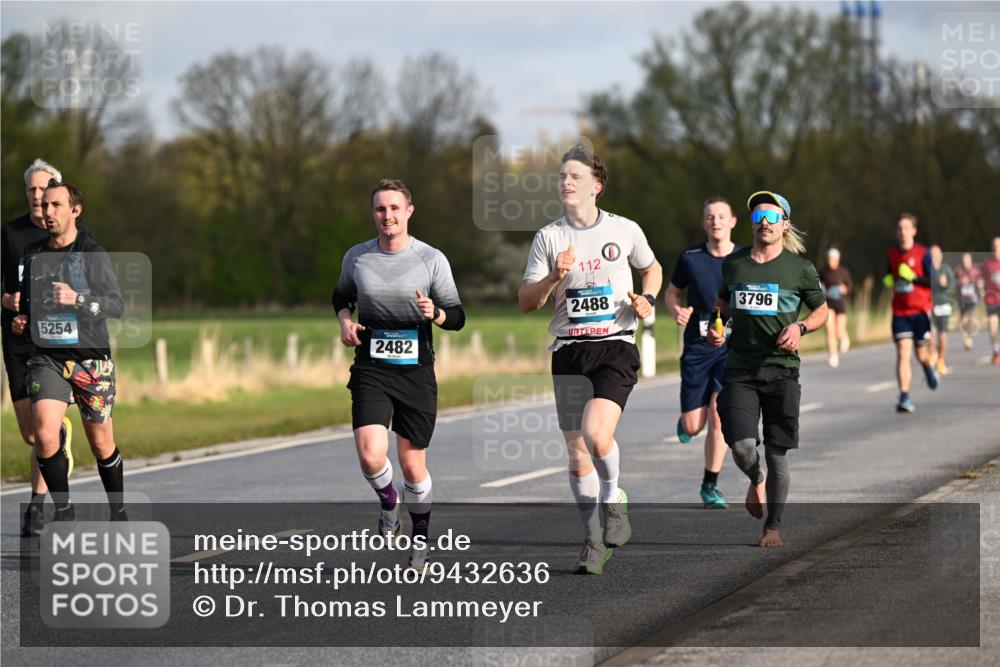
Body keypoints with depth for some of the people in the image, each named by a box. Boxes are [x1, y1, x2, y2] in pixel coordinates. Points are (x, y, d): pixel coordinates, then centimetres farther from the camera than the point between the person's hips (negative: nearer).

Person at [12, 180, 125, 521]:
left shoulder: (93, 253, -8)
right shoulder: (33, 253, 8)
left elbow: (117, 305, -15)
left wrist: (77, 300, -29)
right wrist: (20, 320, 6)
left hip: (91, 358, -3)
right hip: (47, 358, 3)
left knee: (102, 445, 6)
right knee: (44, 435, -17)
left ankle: (118, 512, 27)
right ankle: (63, 509, 1)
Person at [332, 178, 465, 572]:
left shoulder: (432, 259, -3)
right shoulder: (356, 258, 3)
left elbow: (457, 317, 1)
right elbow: (341, 295, 23)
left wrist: (435, 313, -21)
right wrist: (345, 319, 2)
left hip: (417, 371, -1)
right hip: (371, 371, 1)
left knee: (412, 465, 4)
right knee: (371, 457, -19)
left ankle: (420, 539, 27)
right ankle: (389, 501, 15)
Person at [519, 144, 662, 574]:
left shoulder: (625, 230, 3)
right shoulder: (548, 237, 4)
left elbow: (652, 269, 22)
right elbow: (526, 302, 3)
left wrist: (647, 300, 3)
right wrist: (554, 277, -15)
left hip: (616, 347, -2)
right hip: (569, 350, 2)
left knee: (596, 432, -23)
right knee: (577, 450, 3)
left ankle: (614, 500, 6)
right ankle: (594, 540, 15)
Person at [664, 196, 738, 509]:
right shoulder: (690, 258, 0)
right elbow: (672, 291, 14)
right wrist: (676, 310, -8)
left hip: (733, 347, -1)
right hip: (697, 348, 1)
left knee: (718, 416, -14)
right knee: (693, 427, 0)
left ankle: (710, 485, 1)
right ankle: (686, 417, 39)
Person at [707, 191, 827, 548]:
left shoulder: (800, 268, 1)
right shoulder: (733, 263, 8)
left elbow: (822, 310, 12)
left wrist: (799, 328, -7)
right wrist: (715, 327, 6)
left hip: (781, 369, -1)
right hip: (739, 369, 1)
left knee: (777, 454, -3)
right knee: (742, 447, -12)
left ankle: (773, 527, 12)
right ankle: (756, 480, 25)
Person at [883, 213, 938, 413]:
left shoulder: (923, 254, -5)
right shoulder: (891, 254, 8)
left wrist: (914, 277, -21)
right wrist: (889, 281, 4)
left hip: (920, 311, -2)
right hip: (899, 312, 2)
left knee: (921, 355, 7)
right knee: (902, 354, -12)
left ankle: (929, 366, 45)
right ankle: (904, 397, -15)